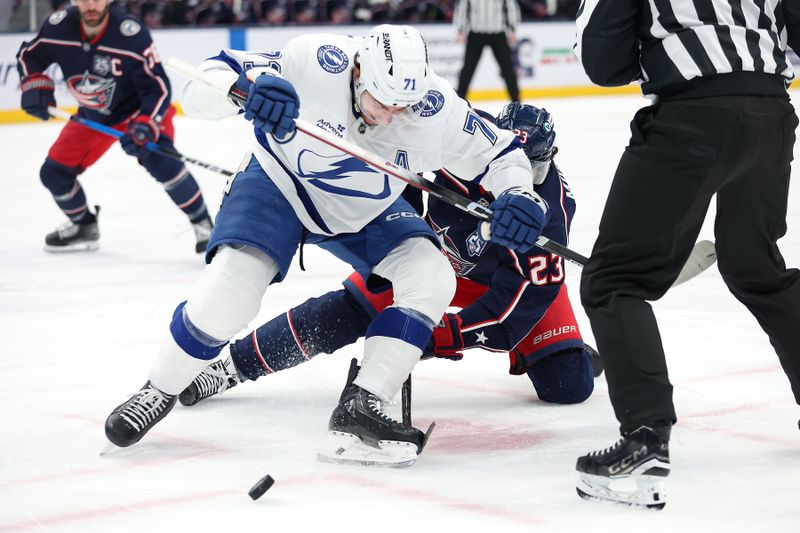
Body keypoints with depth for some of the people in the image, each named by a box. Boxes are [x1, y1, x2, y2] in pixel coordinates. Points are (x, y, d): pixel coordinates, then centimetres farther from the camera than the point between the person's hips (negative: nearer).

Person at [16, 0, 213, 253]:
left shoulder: (132, 34, -32)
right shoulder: (59, 26, -19)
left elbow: (158, 87, -28)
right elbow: (28, 55, 1)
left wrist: (145, 126, -40)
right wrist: (35, 86, -16)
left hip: (140, 109, -5)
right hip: (91, 116, 6)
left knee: (161, 162, -30)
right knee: (53, 172, 3)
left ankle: (202, 224, -12)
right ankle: (83, 226, 30)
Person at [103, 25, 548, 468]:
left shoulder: (435, 108, -25)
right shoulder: (312, 62, -33)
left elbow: (501, 151, -9)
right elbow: (203, 86, -31)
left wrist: (518, 195, -30)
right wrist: (247, 87, -54)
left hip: (365, 214, 4)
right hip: (278, 184, -3)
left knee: (432, 279, -17)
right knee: (229, 292, -23)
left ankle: (360, 409, -15)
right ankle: (159, 392, 3)